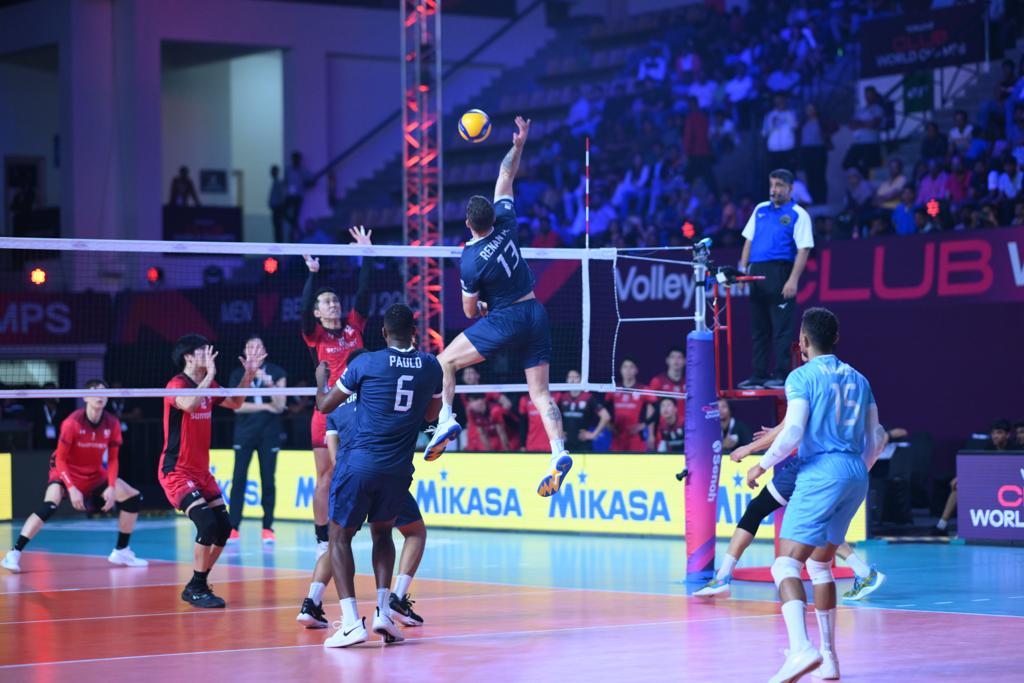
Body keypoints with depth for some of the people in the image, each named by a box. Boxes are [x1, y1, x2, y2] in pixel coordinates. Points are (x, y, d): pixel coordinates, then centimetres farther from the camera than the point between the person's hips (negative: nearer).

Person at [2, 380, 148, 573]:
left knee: (133, 498, -2)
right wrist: (72, 489, -28)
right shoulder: (72, 423, -22)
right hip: (66, 473, -6)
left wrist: (111, 487, -16)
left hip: (95, 476, 6)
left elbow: (112, 460, -2)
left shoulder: (112, 424, -10)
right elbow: (60, 459, -19)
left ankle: (121, 551, 13)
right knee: (49, 506, -32)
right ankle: (14, 554, -29)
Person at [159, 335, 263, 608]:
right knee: (207, 524, -21)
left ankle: (198, 585, 17)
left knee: (223, 527, 3)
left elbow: (234, 403, 26)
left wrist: (248, 375, 13)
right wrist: (210, 375, -30)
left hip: (201, 471, 9)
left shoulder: (207, 386, 10)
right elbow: (189, 404, -36)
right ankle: (195, 590, -10)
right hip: (176, 471, -9)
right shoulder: (177, 384, -14)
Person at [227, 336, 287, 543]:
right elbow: (237, 405, -3)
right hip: (244, 432, 1)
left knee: (268, 480, -1)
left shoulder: (276, 372, 3)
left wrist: (270, 384, -18)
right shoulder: (238, 374, 6)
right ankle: (233, 528, -2)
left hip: (269, 433, 0)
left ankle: (267, 529, 5)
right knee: (239, 479, -5)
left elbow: (279, 406, -3)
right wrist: (265, 407, -9)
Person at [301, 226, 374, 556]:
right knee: (326, 480, -1)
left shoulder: (353, 326, 10)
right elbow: (305, 309, -16)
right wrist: (313, 274, -25)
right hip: (328, 413, -3)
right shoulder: (315, 336, 1)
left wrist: (367, 254, -2)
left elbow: (364, 293, 4)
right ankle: (323, 540, 3)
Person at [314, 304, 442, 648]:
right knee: (382, 532, 25)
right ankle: (383, 610, 9)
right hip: (399, 469, 4)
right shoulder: (431, 366, 3)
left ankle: (351, 621, -8)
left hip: (360, 462, -3)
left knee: (340, 537, 7)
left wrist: (321, 377, 26)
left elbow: (324, 405, 5)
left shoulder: (366, 363, -6)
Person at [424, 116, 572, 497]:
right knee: (540, 391, 3)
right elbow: (505, 178, 11)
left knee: (445, 362, 9)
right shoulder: (505, 224, -3)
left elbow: (470, 312, -2)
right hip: (536, 314, 6)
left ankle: (446, 420, -6)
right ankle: (559, 454, -11)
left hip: (505, 320, -6)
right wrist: (518, 145, 10)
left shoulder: (471, 262, -14)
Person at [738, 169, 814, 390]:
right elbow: (749, 240, 20)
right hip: (757, 272, 6)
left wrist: (793, 280, -18)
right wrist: (743, 268, 11)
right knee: (759, 328, 8)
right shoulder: (760, 210, 16)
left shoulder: (798, 215, -3)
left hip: (781, 273, -6)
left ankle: (781, 374, -4)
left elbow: (803, 249, -10)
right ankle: (759, 375, 12)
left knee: (781, 328, -6)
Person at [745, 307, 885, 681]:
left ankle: (801, 648, -33)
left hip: (820, 474, -7)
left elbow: (793, 432, -13)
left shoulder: (802, 376, -3)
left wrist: (762, 466, 0)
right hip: (855, 476, 7)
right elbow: (876, 438, 16)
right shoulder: (858, 380, 16)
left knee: (786, 564, -12)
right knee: (820, 565, 19)